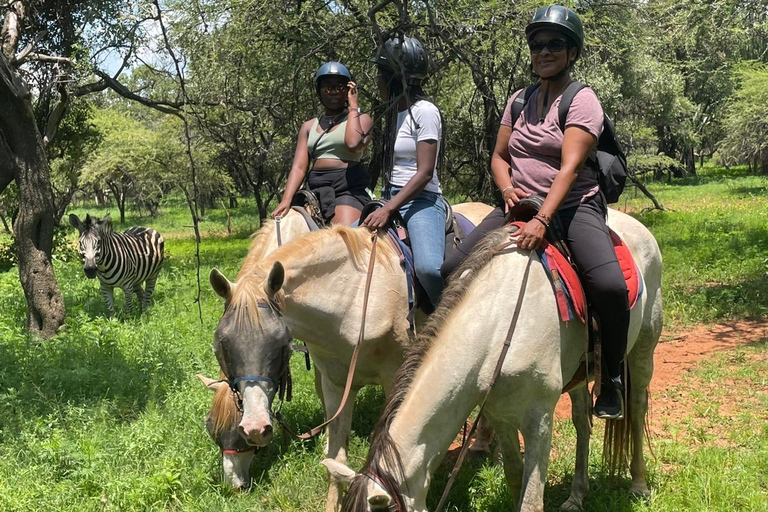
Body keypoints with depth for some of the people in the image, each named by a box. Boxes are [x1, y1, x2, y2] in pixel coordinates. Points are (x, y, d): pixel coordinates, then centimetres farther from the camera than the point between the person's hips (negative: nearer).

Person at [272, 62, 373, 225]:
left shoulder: (361, 119, 8)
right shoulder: (309, 126, 19)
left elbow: (353, 144, -16)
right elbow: (298, 167, 8)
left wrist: (353, 106, -4)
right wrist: (286, 200, -8)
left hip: (349, 188, -5)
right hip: (316, 190, 5)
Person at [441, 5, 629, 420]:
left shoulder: (582, 100, -6)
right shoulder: (520, 100, 13)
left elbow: (569, 167, -19)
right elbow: (499, 156, 15)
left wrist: (541, 221, -32)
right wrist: (508, 188, -8)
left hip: (573, 206, -5)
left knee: (610, 285, -30)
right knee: (450, 271, -12)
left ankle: (611, 380, -7)